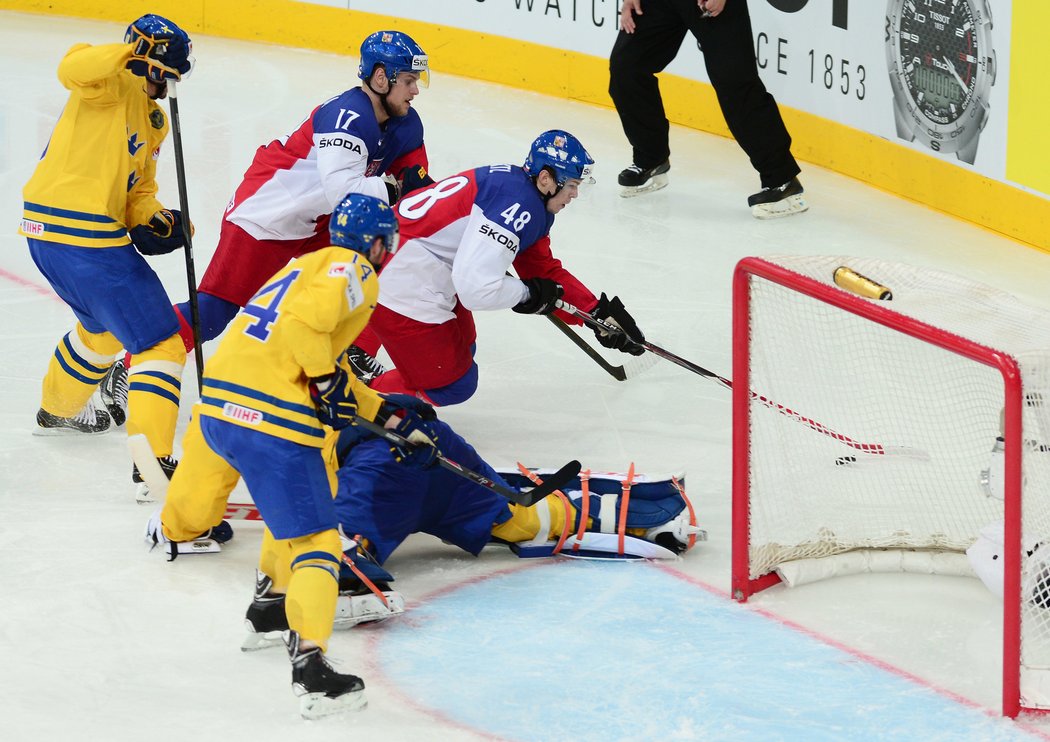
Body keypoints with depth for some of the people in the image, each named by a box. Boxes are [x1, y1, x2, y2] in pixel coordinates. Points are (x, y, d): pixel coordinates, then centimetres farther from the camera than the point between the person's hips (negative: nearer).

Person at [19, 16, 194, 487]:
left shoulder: (153, 119, 19)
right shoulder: (115, 83, -10)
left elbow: (139, 188, 23)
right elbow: (74, 69, -32)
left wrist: (151, 220, 4)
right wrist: (134, 52, -39)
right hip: (81, 233, -11)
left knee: (104, 326, 37)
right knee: (160, 344, -8)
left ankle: (58, 410, 58)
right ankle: (153, 462, -15)